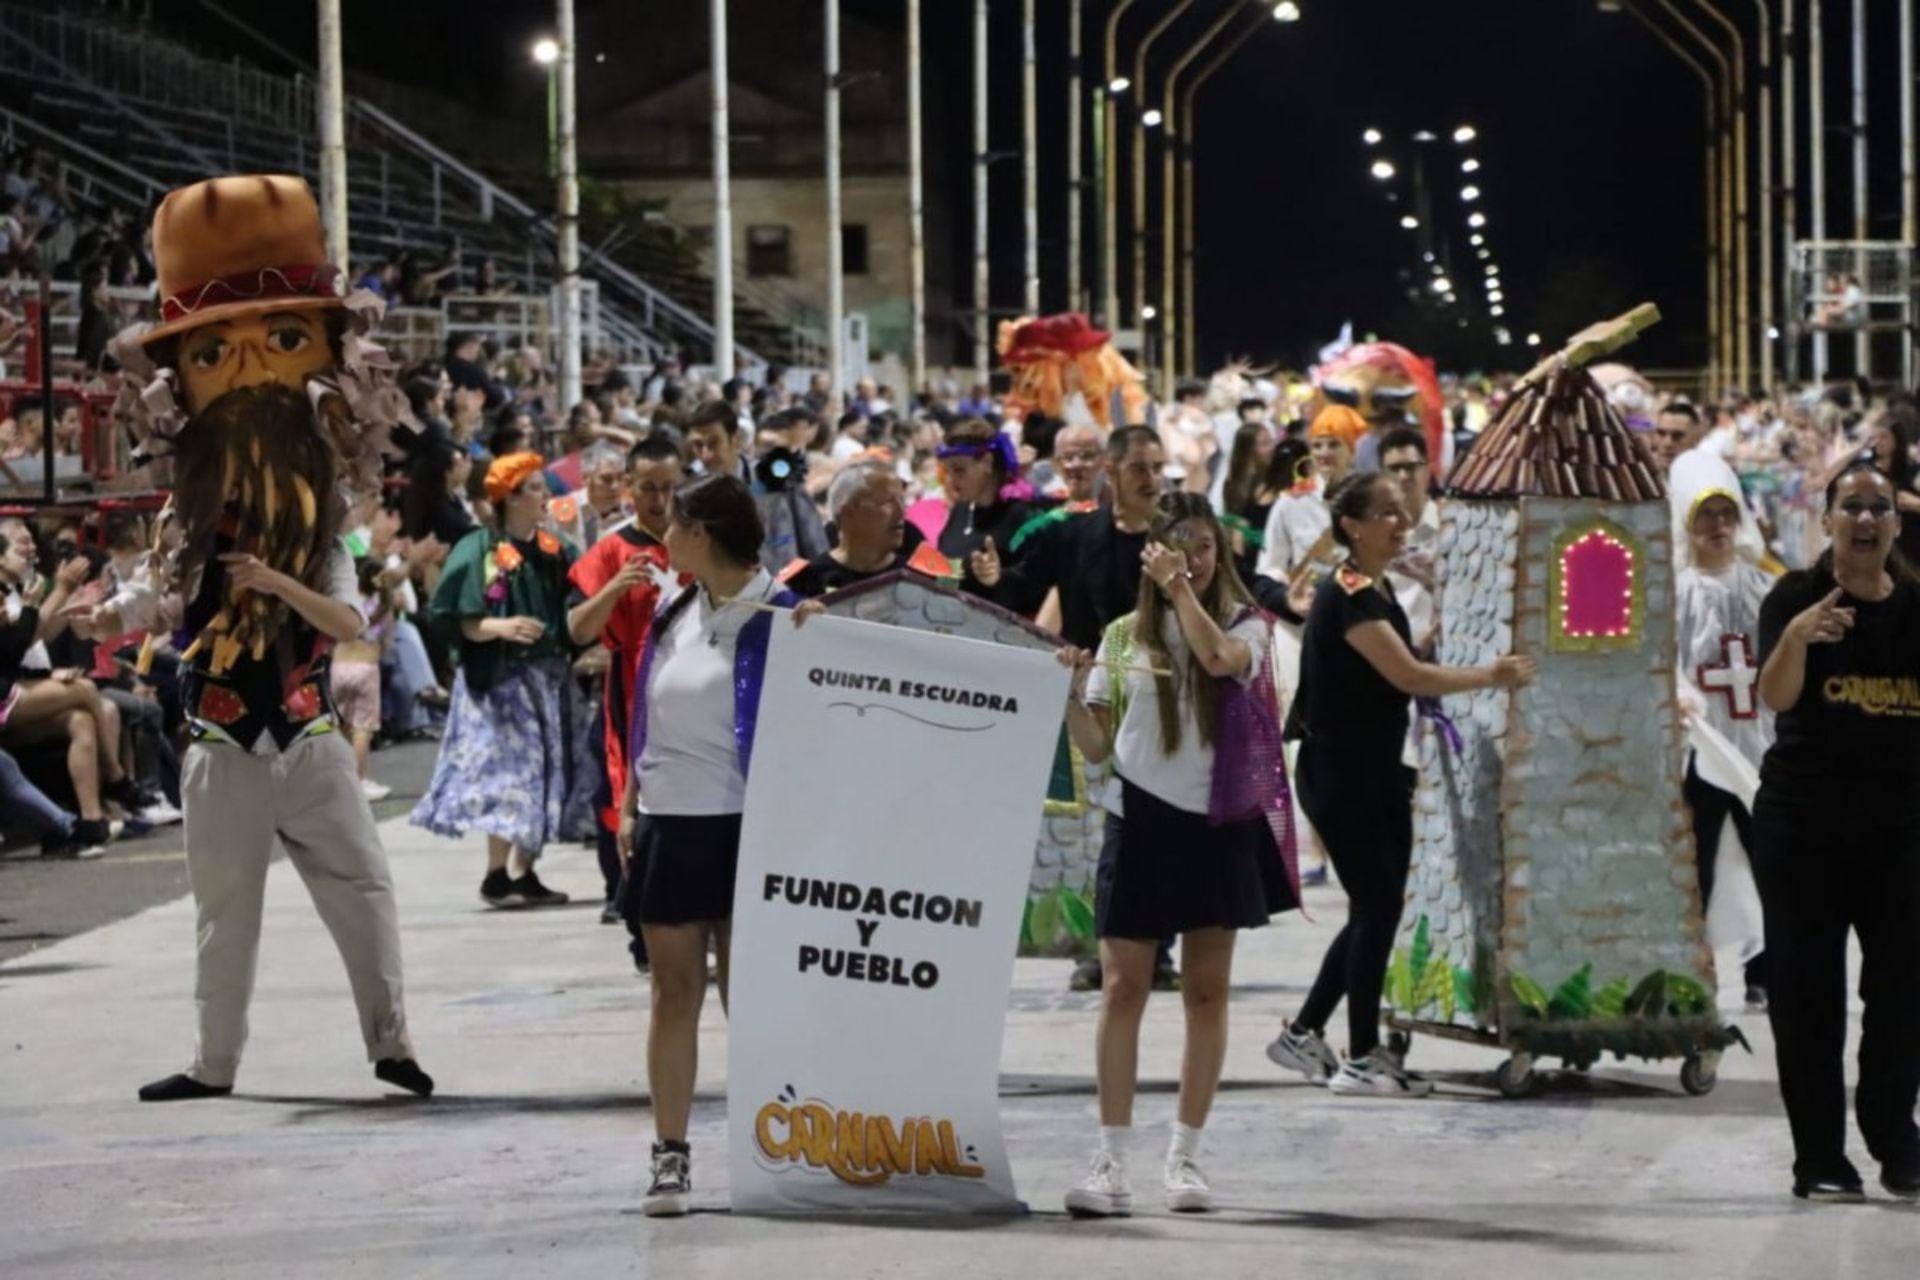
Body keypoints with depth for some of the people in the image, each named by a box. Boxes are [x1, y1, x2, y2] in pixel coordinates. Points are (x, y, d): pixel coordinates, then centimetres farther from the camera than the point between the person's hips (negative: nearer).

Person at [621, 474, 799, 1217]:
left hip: (741, 824, -6)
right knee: (674, 991, 6)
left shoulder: (775, 616, -9)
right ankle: (670, 1156, 8)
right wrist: (629, 808, 13)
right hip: (667, 825, 6)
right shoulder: (675, 616, 11)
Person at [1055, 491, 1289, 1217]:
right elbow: (1095, 747, 7)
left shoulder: (1242, 624, 2)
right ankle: (1111, 1162, -3)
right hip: (1141, 821, 1)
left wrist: (1183, 588, -20)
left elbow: (1220, 659, -24)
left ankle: (1185, 1156, 12)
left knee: (1206, 992, 4)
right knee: (1123, 988, -3)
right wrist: (1071, 692, -9)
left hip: (1216, 823, -1)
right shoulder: (1124, 636, 7)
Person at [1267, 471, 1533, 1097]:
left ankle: (1303, 1034, 19)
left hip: (1378, 771, 9)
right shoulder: (1348, 595, -18)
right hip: (1338, 775, -9)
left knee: (1380, 907, 10)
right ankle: (1361, 1058, 1)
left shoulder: (1378, 590, 12)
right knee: (1377, 907, -7)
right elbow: (1408, 675, -24)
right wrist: (1491, 676, -19)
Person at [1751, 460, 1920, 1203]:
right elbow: (1776, 696, -18)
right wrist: (1797, 634, -36)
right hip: (1804, 815, -2)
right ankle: (1819, 1158, 4)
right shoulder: (1797, 596, -3)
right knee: (1808, 985, -1)